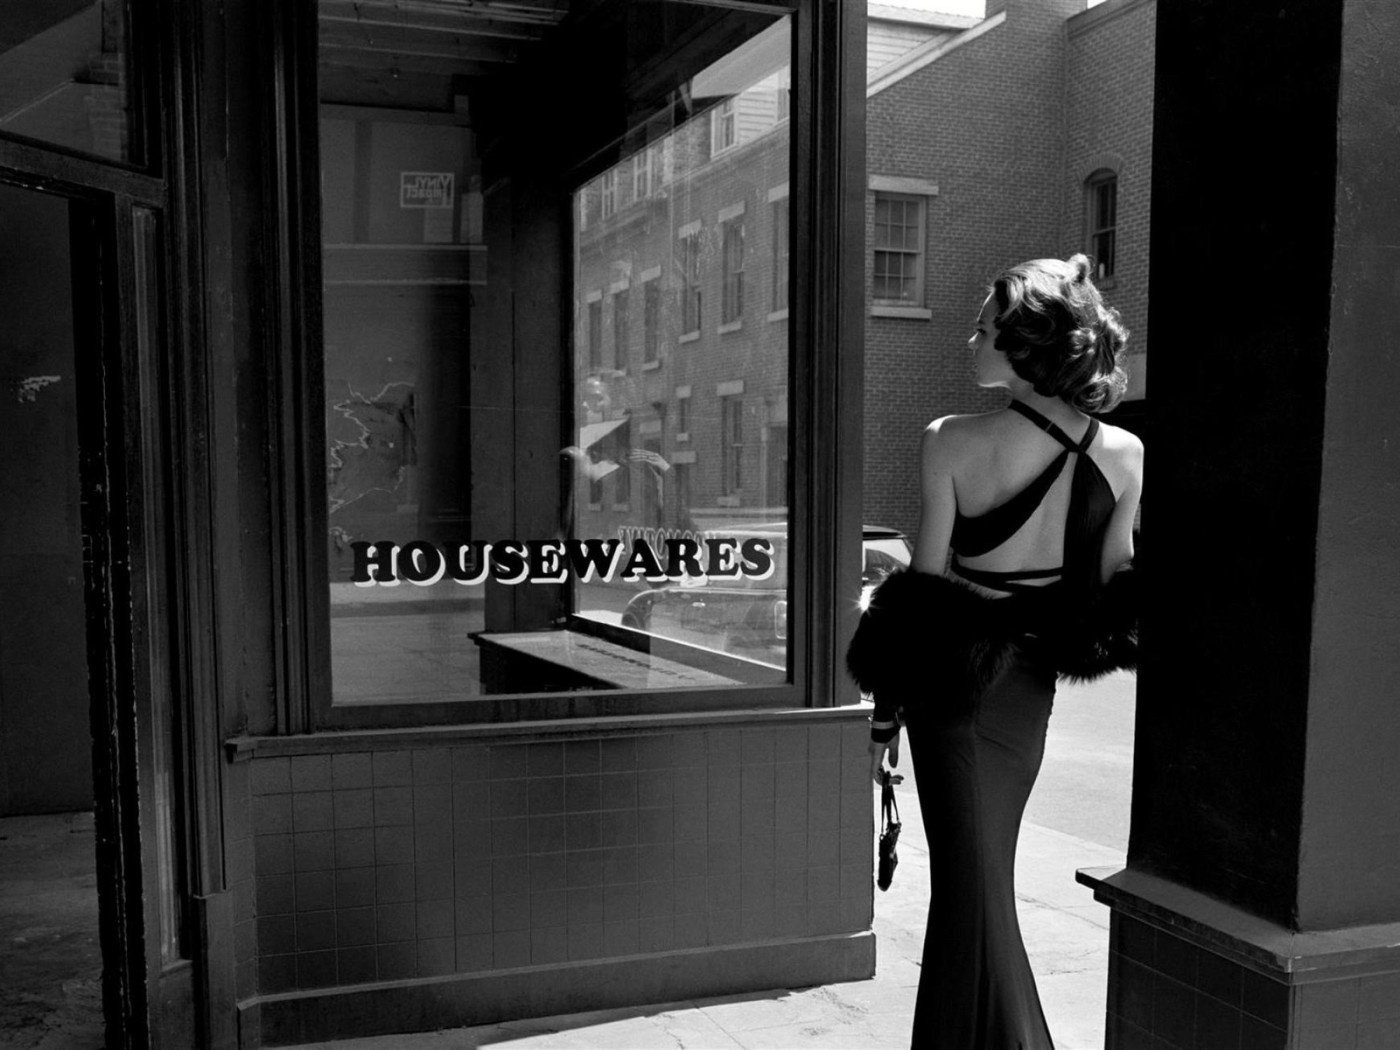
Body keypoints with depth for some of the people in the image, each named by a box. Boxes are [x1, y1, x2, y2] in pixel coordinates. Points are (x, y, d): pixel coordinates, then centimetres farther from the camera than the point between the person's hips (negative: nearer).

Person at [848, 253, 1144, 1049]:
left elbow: (926, 583, -13)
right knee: (988, 873, 23)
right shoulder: (1126, 455, -6)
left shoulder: (953, 442, -17)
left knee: (971, 881, 7)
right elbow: (1111, 583, 0)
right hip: (1033, 684, 5)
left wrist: (886, 709, -4)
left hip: (955, 678, -5)